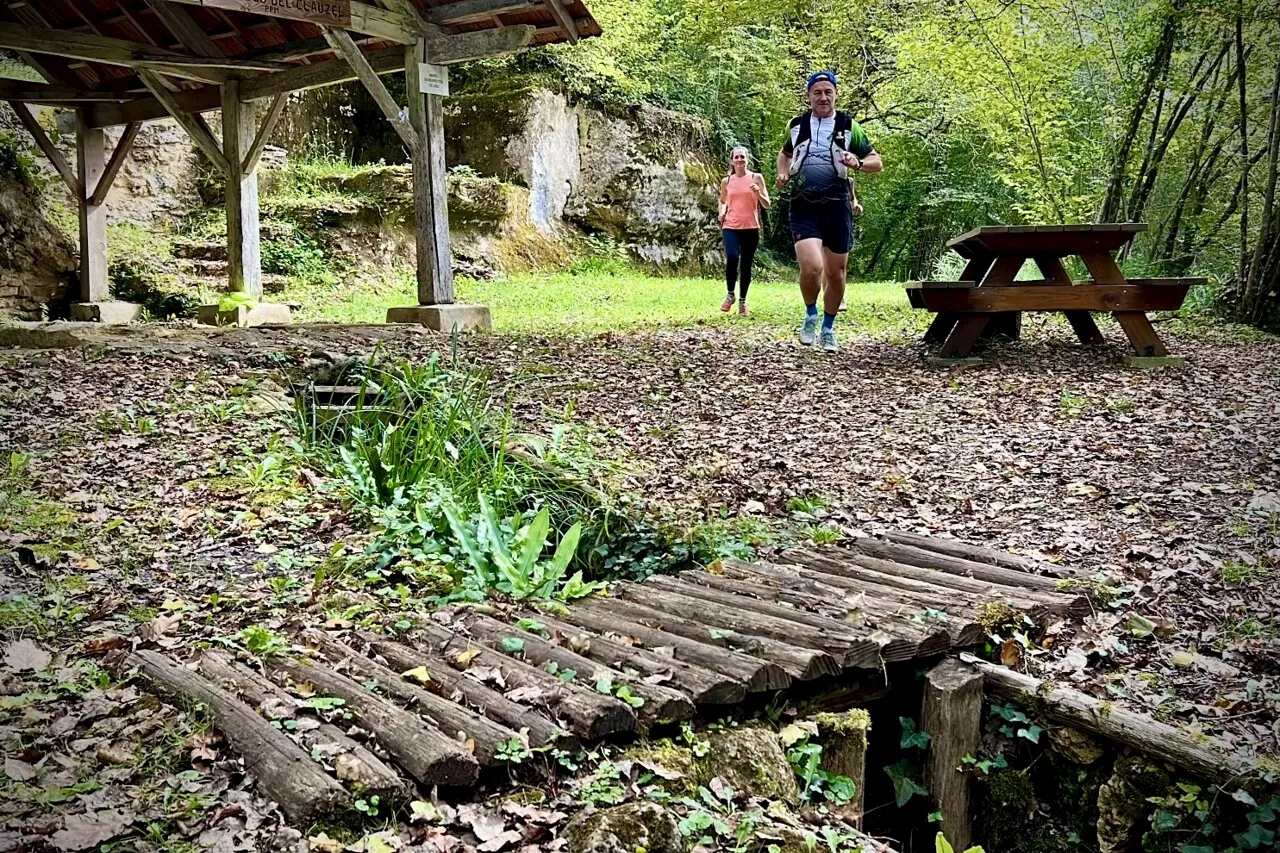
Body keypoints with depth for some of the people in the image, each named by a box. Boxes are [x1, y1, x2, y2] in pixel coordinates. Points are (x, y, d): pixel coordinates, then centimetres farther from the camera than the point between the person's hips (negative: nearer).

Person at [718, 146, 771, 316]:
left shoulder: (756, 178, 3)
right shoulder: (726, 181, 7)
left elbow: (767, 205, 2)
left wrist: (758, 194, -17)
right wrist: (722, 212, 4)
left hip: (751, 228, 0)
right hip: (731, 227, 0)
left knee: (746, 265, 4)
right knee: (732, 259, -22)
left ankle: (742, 301, 21)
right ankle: (730, 294, 0)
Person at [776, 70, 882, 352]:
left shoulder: (848, 125, 2)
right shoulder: (797, 125, 7)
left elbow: (877, 162, 5)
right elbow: (785, 153, 28)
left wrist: (858, 163, -16)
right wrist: (783, 173, 7)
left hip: (837, 207, 1)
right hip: (804, 209, -1)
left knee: (836, 273, 7)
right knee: (811, 267, -22)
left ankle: (828, 329, 28)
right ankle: (810, 315, 7)